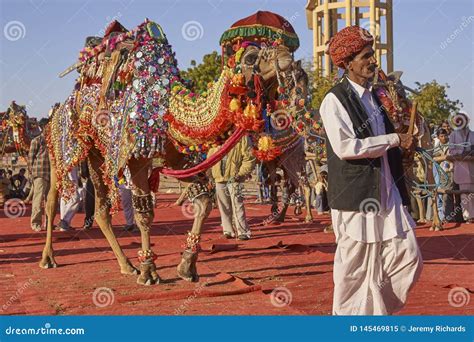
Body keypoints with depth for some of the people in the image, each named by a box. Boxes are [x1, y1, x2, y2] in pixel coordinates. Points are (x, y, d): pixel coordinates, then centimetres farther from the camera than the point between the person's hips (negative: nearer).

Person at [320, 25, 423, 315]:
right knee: (356, 267, 2)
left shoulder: (374, 98, 15)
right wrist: (394, 139, -16)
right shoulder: (335, 100, -9)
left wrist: (405, 147, 7)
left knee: (409, 258, 4)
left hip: (387, 192, 7)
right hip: (356, 195, -7)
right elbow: (345, 147, -21)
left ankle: (375, 308, 23)